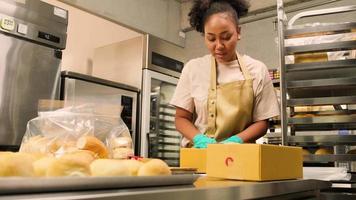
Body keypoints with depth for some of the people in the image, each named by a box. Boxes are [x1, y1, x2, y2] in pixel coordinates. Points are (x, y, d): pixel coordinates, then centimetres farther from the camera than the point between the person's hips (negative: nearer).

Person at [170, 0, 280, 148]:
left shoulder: (257, 70, 2)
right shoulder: (193, 68, 2)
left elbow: (261, 122, 4)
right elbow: (181, 118, 5)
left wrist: (236, 140, -13)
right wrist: (200, 139, -13)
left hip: (240, 152, 0)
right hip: (199, 151, 0)